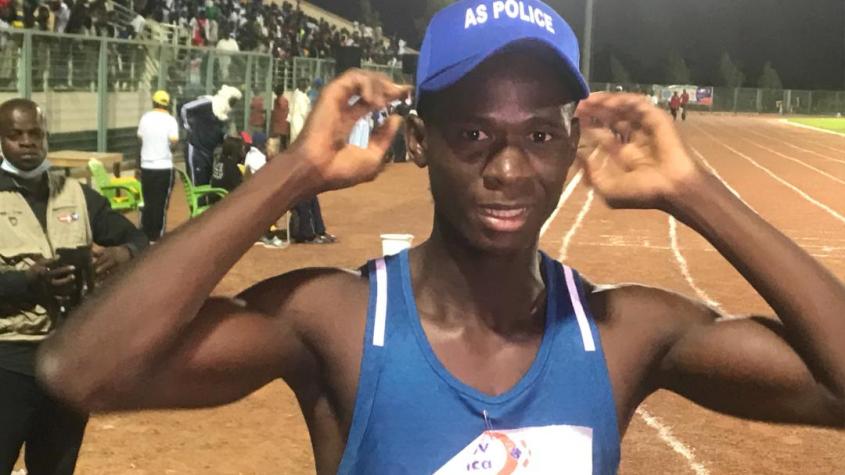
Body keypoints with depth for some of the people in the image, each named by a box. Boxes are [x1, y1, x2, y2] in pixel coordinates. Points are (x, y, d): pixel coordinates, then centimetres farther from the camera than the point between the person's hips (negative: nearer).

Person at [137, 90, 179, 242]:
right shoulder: (170, 120, -9)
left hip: (146, 166, 4)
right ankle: (157, 236, 5)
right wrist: (171, 148, 3)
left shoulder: (145, 118, 3)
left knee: (148, 202, 13)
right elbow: (174, 141, -18)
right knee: (161, 203, 3)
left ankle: (145, 235, 15)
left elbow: (140, 138, 12)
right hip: (164, 167, -4)